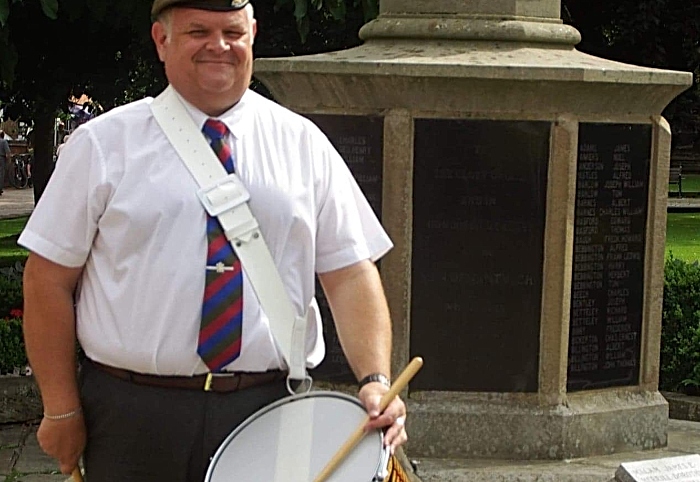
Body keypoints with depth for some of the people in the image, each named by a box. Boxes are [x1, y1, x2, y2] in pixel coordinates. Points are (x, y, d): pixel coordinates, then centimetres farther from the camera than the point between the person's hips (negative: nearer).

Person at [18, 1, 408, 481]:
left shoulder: (303, 143, 5)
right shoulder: (103, 144, 1)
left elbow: (350, 272, 1)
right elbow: (50, 279, 1)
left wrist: (376, 380, -13)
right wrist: (61, 409, -2)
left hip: (268, 410, 1)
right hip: (132, 414, -1)